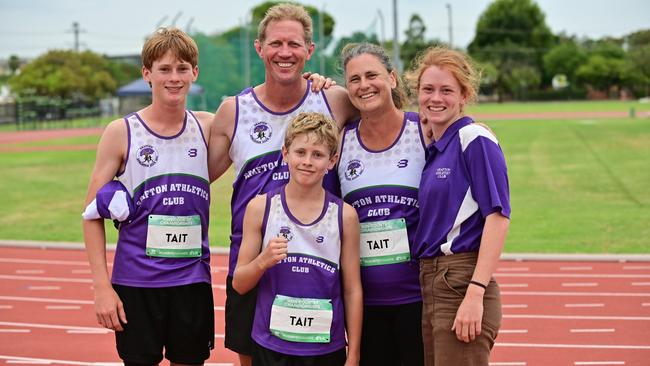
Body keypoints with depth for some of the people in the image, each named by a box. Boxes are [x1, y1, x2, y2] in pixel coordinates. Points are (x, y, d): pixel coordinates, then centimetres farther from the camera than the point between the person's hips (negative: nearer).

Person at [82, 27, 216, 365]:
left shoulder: (207, 128, 2)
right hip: (136, 282, -2)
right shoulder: (122, 133, -4)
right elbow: (93, 214, -2)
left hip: (193, 281, 2)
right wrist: (101, 285, -8)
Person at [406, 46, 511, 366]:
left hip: (461, 283, -8)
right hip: (429, 285, 8)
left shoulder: (475, 139, -8)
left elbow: (498, 217, -14)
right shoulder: (430, 149, 15)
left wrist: (475, 294, -20)